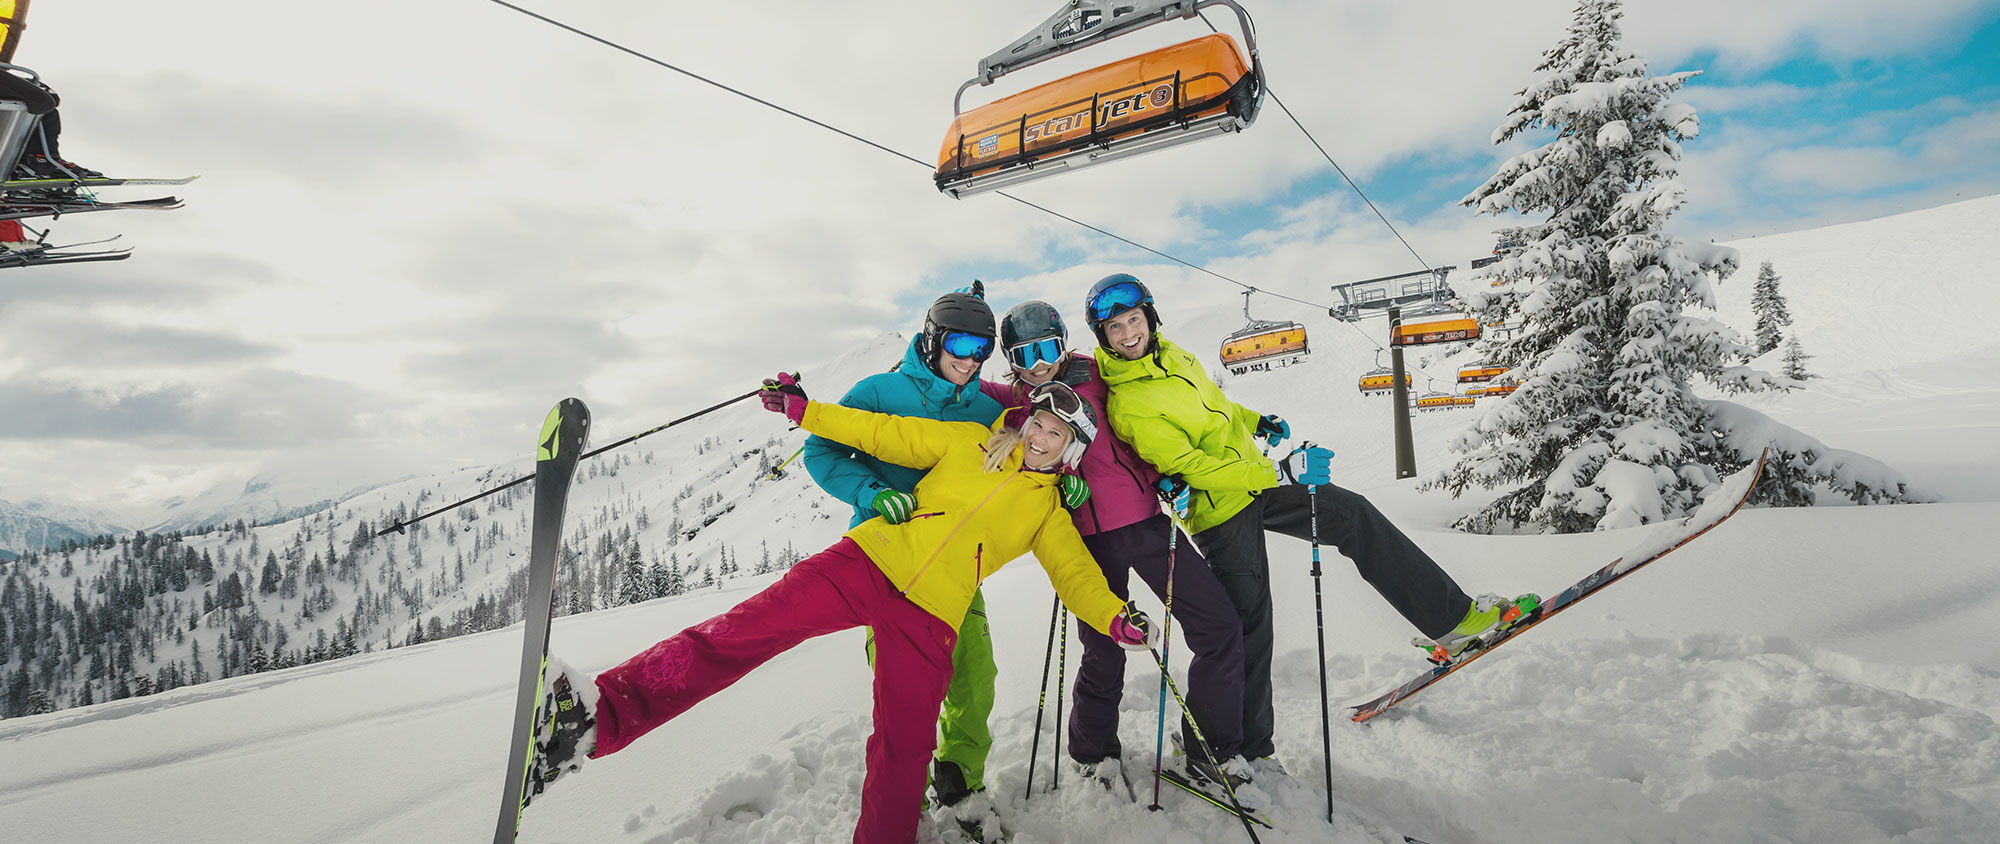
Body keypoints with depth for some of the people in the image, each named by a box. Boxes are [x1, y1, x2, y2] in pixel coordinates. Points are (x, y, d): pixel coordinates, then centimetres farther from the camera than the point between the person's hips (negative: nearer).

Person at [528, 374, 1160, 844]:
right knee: (747, 628, -19)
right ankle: (597, 715, -28)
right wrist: (803, 410, 5)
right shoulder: (970, 441, 12)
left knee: (903, 753, -2)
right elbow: (887, 435, 10)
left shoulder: (1049, 509, 17)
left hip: (930, 617, 2)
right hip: (869, 560, -1)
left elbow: (1075, 572, 15)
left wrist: (1118, 619, -2)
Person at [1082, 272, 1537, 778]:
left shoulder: (1170, 354, 2)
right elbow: (1192, 468, -28)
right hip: (1220, 512, -7)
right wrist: (1282, 471, -31)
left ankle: (1450, 617, 18)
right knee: (1249, 624, -1)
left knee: (1355, 517, 4)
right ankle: (1250, 748, 18)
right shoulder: (1126, 405, -23)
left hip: (1258, 480, 8)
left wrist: (1256, 422, 13)